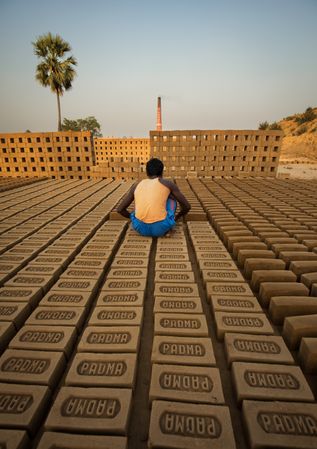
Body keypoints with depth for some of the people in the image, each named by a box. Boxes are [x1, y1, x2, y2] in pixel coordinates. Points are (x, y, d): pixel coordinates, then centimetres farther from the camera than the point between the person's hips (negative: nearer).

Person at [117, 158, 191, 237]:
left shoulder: (136, 185, 16)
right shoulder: (167, 183, 9)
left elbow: (119, 209, 19)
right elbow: (187, 206, 14)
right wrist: (176, 217, 34)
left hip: (140, 228, 3)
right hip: (161, 228, -3)